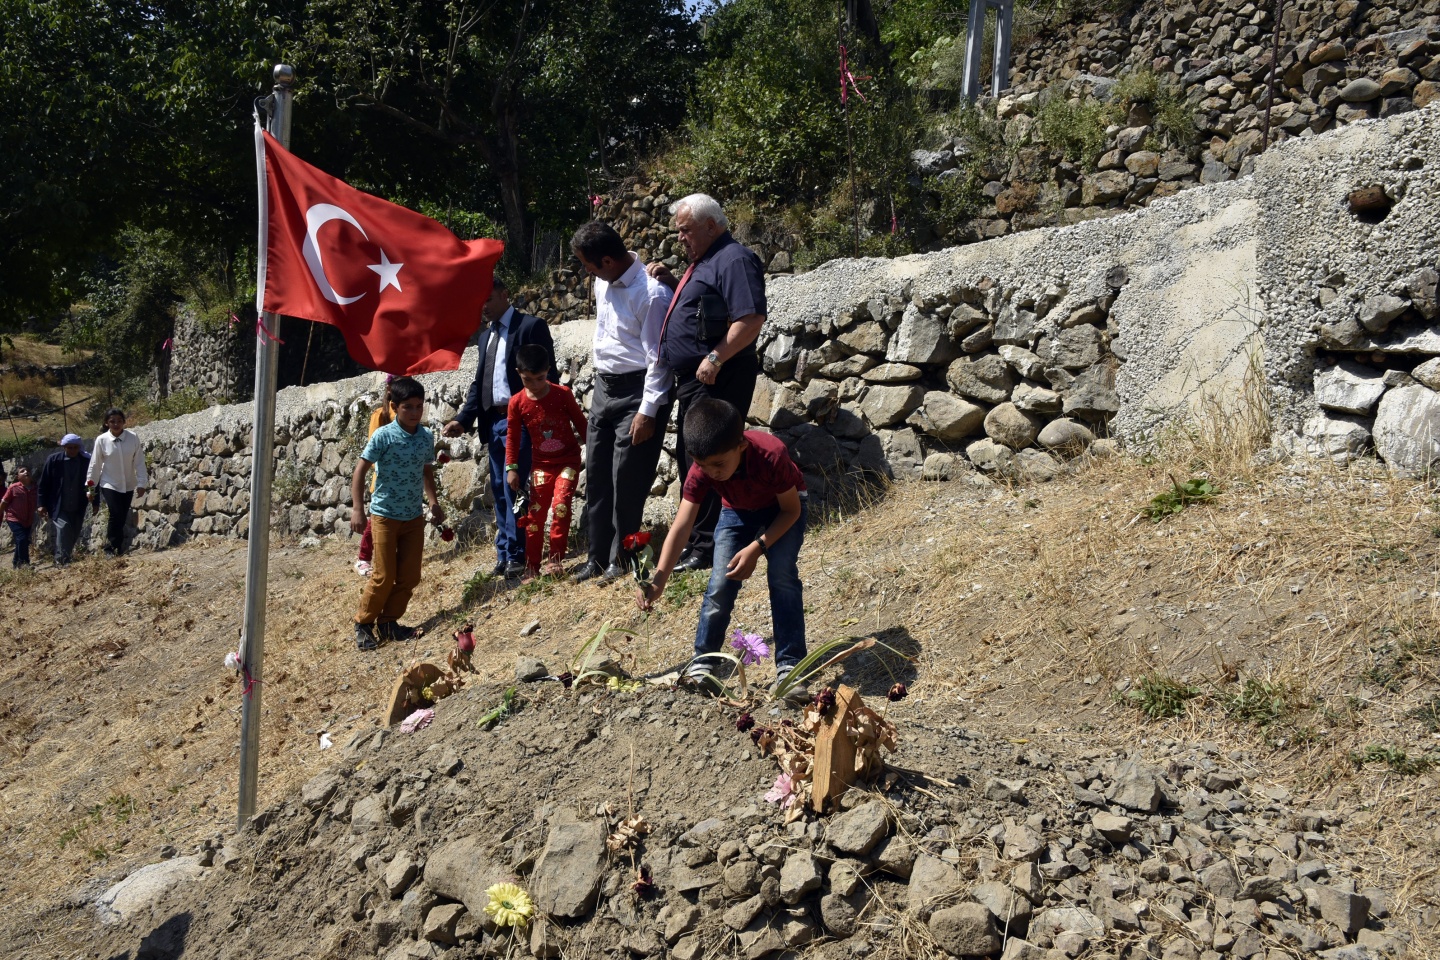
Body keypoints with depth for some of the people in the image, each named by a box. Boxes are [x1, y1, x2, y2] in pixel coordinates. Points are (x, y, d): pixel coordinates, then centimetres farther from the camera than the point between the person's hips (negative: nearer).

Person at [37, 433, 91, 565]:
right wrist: (42, 504, -2)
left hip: (78, 509, 2)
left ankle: (62, 559, 23)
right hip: (58, 507, -2)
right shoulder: (53, 460, -3)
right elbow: (44, 483, 1)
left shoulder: (87, 461, -2)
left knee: (73, 535, 7)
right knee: (63, 528, -20)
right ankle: (62, 560, -16)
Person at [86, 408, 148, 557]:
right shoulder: (101, 440, -10)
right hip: (110, 484, -2)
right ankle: (112, 548, -3)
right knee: (116, 515, -15)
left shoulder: (133, 438, -9)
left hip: (128, 485, 2)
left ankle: (114, 549, 19)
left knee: (122, 518, 7)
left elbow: (139, 462, -5)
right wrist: (90, 487, 0)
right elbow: (95, 465, -3)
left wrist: (141, 483, -7)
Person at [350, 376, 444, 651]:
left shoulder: (427, 437, 1)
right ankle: (363, 624, 13)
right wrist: (357, 509, -16)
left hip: (414, 517, 5)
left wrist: (434, 503, 8)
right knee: (384, 576, -4)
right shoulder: (383, 436, -14)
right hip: (385, 515, -5)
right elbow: (360, 471, -10)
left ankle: (388, 622, 21)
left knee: (410, 576, 6)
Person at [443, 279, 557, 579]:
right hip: (494, 421, 8)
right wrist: (462, 419, 8)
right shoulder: (486, 336, 19)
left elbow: (548, 376, -8)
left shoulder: (531, 326, -4)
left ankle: (516, 555, -4)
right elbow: (479, 382, 20)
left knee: (513, 488, -10)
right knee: (499, 491, 9)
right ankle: (504, 554, 14)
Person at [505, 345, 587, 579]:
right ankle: (531, 567, 12)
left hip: (568, 460, -2)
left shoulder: (562, 394, -11)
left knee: (561, 505, -16)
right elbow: (512, 437, 1)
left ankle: (555, 560, -6)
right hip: (542, 464, 2)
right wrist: (511, 468, -1)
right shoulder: (517, 402, -7)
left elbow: (580, 422, -1)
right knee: (535, 513, 3)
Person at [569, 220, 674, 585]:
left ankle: (621, 559, 13)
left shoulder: (652, 293, -20)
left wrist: (647, 411, -19)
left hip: (636, 391, -8)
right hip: (603, 387, 8)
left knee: (627, 480, -3)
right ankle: (598, 557, 22)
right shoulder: (602, 283, 4)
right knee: (597, 476, 12)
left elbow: (657, 357, -18)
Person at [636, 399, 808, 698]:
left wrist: (756, 548, -34)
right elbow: (680, 528, -34)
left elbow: (792, 509, -24)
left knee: (782, 575, -21)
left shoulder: (771, 455, -40)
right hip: (737, 510, 3)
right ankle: (704, 659, 8)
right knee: (721, 582, -9)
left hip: (783, 507, -3)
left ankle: (789, 665, -14)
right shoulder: (701, 470, -31)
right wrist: (658, 581, -45)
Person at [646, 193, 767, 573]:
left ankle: (706, 547, -1)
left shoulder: (734, 260, -13)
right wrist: (671, 281, 13)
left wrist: (715, 359, -25)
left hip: (717, 382, -11)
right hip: (692, 381, 11)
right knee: (692, 462, 16)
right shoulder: (704, 261, 19)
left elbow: (752, 317, -23)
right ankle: (695, 540, 26)